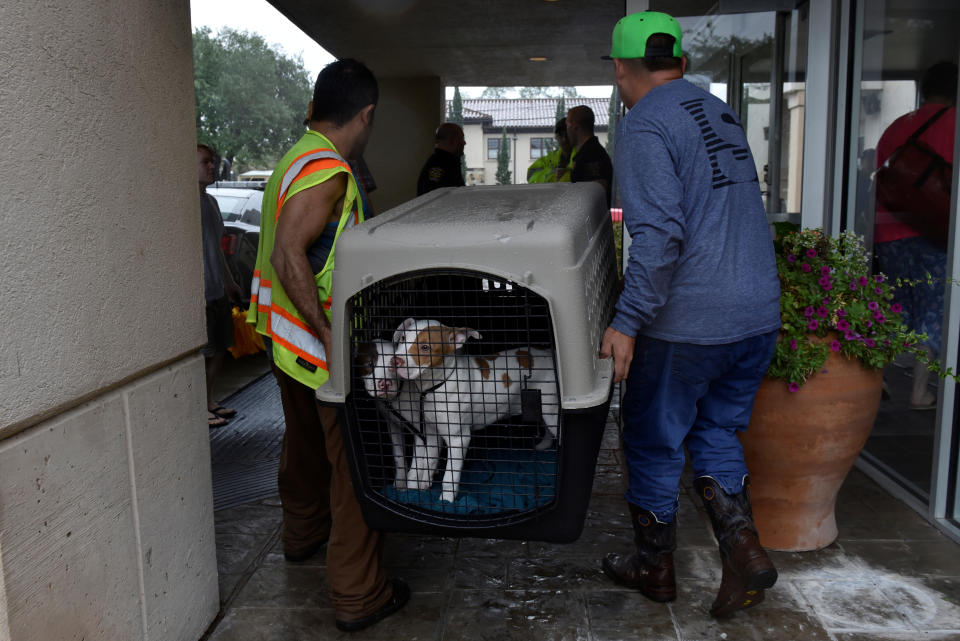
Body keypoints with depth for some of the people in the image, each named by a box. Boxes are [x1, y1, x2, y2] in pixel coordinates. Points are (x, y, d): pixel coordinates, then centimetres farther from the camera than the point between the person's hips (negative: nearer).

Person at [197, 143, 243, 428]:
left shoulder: (210, 201, 14)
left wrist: (229, 282, 25)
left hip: (218, 290, 9)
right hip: (199, 293, -9)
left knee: (219, 348, 15)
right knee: (202, 353, 0)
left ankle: (209, 400, 28)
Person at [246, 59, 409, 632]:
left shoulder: (296, 159, 11)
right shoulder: (328, 170, -20)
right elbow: (288, 255, -31)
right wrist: (329, 335, -29)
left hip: (288, 339, 10)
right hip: (320, 344, -10)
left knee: (305, 441, 26)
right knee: (353, 462, -2)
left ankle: (303, 532, 47)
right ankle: (358, 595, 6)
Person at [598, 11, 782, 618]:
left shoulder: (644, 126, -11)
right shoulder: (722, 112, 14)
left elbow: (660, 233, -24)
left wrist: (627, 322, -21)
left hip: (688, 324, -7)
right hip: (759, 314, 8)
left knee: (654, 442, 10)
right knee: (715, 430, 22)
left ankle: (655, 567, 26)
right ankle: (744, 548, 10)